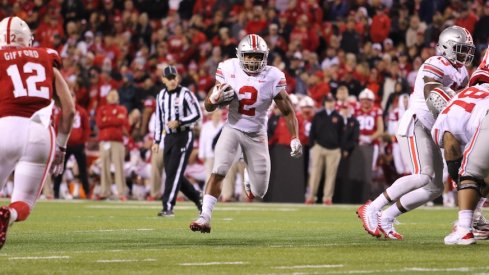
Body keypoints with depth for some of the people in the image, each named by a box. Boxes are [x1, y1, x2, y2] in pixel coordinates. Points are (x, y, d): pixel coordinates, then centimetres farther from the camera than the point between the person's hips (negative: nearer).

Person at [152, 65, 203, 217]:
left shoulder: (185, 94, -9)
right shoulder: (161, 96, 11)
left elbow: (197, 114, -12)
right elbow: (159, 119, 17)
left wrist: (179, 122, -21)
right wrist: (156, 141, 14)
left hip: (184, 136, -7)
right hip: (169, 137, 7)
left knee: (174, 172, -11)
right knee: (173, 174, 7)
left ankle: (168, 207, -10)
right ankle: (197, 197, 25)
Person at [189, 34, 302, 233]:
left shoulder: (273, 77, -14)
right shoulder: (229, 70, -10)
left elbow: (287, 110, -6)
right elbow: (208, 106, -4)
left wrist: (295, 139, -15)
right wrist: (217, 97, -26)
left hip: (256, 134, 0)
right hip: (233, 129, 0)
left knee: (259, 192, 4)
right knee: (218, 171, -24)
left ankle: (250, 185, 42)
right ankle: (205, 217, -21)